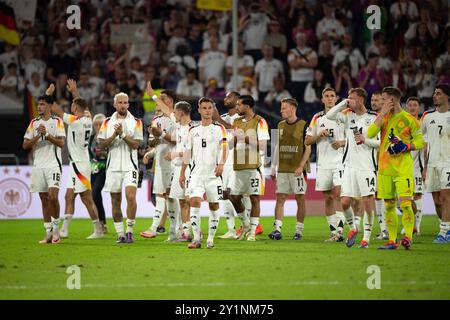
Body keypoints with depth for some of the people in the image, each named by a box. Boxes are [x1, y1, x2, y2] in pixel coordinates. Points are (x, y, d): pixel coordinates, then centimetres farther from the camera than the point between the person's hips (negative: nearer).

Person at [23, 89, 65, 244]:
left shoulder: (57, 121, 1)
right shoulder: (34, 123, 11)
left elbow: (61, 143, -8)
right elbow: (25, 145, 5)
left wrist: (47, 135, -17)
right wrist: (38, 136, -10)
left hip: (53, 164, -4)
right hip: (38, 165, 4)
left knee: (52, 196, -17)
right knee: (44, 199, 5)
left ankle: (55, 227, -1)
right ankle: (48, 233, 9)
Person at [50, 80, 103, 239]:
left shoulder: (76, 121, -17)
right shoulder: (87, 120, 6)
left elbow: (56, 110, -11)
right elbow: (82, 105, 27)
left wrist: (49, 94, 1)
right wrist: (74, 91, 37)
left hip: (79, 165, -9)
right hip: (76, 164, 9)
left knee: (87, 199, -5)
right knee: (69, 196, 8)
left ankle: (98, 230, -2)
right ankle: (64, 229, 8)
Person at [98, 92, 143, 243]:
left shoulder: (136, 122, 2)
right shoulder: (107, 122, 8)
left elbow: (135, 144, -7)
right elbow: (101, 144, 1)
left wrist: (122, 134, -17)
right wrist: (114, 135, -12)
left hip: (130, 165, -3)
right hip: (113, 166, 3)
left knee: (131, 196, -18)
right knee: (115, 201, 4)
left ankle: (129, 231, -9)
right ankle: (120, 234, 13)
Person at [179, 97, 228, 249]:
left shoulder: (219, 128, 4)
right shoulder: (193, 131, 14)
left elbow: (224, 146, -9)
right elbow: (187, 152, 18)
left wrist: (221, 164, -26)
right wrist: (182, 173, 15)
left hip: (213, 173, -2)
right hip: (196, 172, 2)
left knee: (214, 205, 2)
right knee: (194, 201, -14)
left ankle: (211, 239, 12)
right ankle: (196, 239, -13)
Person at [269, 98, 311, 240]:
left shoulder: (303, 125, -4)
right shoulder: (281, 125, 12)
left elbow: (308, 148, -5)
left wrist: (301, 166, -15)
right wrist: (273, 167, 14)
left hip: (297, 169, -5)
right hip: (282, 169, 5)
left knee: (300, 199, 0)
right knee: (280, 198, -1)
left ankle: (299, 230, 6)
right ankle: (277, 229, -4)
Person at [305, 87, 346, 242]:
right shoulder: (317, 118, 11)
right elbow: (307, 141, 11)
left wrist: (342, 142, -14)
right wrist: (319, 135, -6)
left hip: (339, 161, -4)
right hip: (323, 164, 4)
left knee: (337, 194, -17)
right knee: (327, 199, 5)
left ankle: (339, 230, -20)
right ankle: (334, 232, 11)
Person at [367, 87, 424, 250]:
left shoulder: (409, 119, -2)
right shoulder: (383, 117, 11)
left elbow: (420, 142, 2)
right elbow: (370, 134, -5)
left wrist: (405, 147, -15)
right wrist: (383, 114, -8)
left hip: (403, 168, -5)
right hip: (384, 168, 5)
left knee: (405, 203, -15)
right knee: (389, 205, 7)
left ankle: (408, 237, -11)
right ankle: (392, 240, 11)